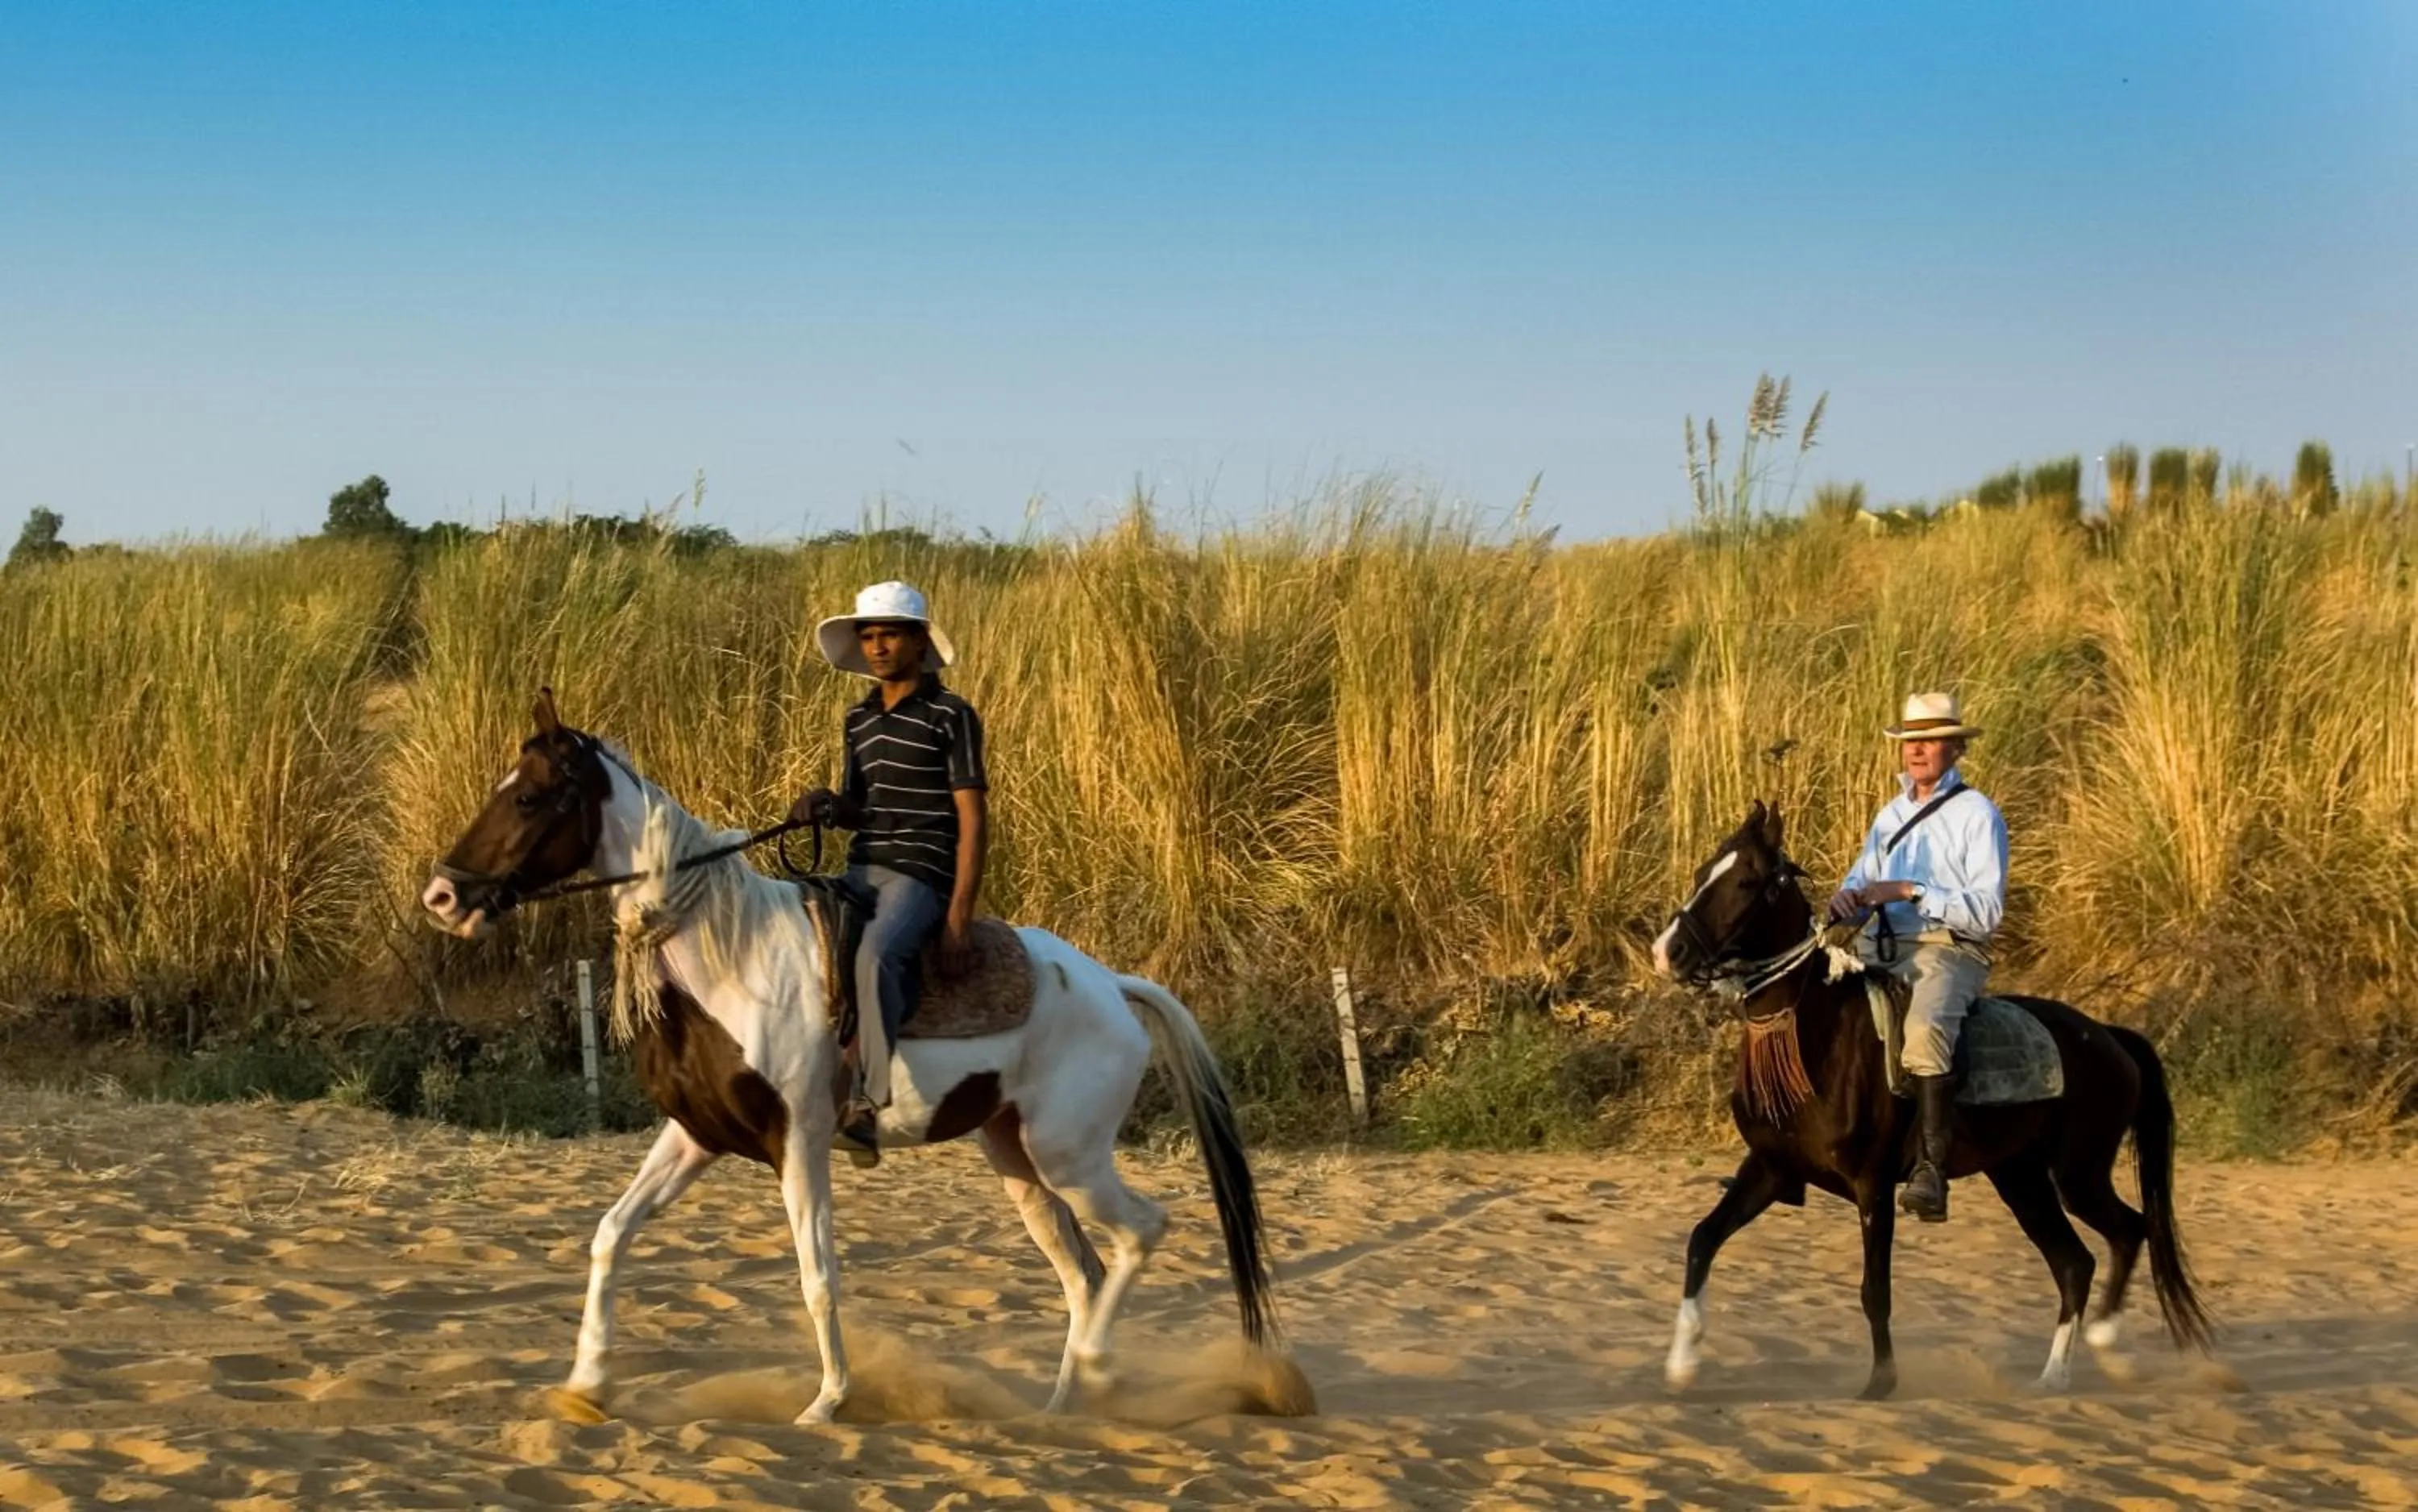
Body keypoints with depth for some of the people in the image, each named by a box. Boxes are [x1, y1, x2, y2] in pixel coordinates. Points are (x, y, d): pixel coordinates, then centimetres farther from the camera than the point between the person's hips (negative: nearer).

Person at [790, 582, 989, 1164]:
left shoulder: (951, 717, -3)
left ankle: (867, 1103, -39)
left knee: (874, 955, -35)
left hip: (923, 875, -8)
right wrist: (827, 807, -1)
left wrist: (960, 915, -15)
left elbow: (973, 818, -7)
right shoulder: (859, 721, 16)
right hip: (862, 871, 8)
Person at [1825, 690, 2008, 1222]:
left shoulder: (1977, 815, -2)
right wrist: (1848, 900, -4)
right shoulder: (1892, 814, 19)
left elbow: (1987, 910, -11)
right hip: (1881, 949, 8)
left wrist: (1911, 892, -18)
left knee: (1925, 1029, -37)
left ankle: (1931, 1170, -39)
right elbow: (1861, 881, 21)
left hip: (1948, 950, -8)